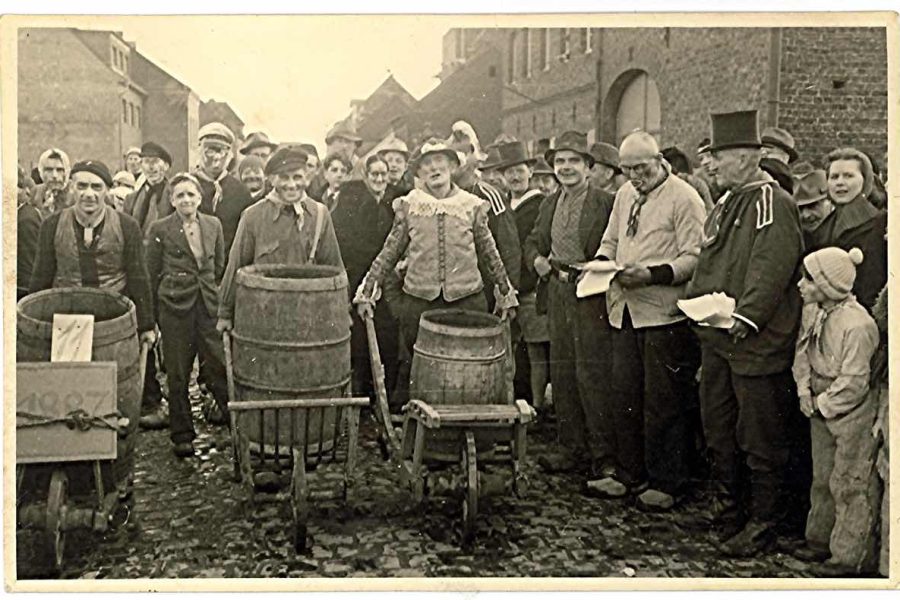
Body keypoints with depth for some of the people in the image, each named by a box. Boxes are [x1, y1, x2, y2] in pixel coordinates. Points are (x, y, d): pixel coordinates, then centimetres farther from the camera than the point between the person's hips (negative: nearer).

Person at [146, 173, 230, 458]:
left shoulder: (213, 225, 7)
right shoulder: (160, 229, -2)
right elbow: (151, 274, 2)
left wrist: (222, 304, 10)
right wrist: (154, 315, 1)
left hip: (209, 305, 2)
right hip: (175, 308, -2)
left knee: (219, 366, -1)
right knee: (177, 374, 6)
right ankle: (182, 435, 17)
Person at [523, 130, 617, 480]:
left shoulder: (606, 203, -8)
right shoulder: (549, 205, 14)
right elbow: (533, 241, 23)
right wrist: (536, 259, 3)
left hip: (591, 294, -7)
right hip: (558, 293, 7)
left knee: (592, 373, -6)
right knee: (561, 372, 11)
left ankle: (604, 456, 5)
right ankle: (572, 448, 23)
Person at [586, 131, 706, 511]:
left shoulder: (684, 198, -8)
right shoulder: (625, 195, 15)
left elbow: (694, 258, -14)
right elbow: (610, 241, 24)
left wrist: (652, 275, -25)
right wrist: (603, 262, 3)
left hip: (663, 314, -7)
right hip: (624, 310, 7)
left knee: (663, 404, 1)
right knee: (624, 397, 13)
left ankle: (665, 484, 15)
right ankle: (629, 475, 27)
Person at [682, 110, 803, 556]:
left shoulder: (772, 203, -14)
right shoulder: (727, 203, 13)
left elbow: (771, 269, -23)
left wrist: (744, 319, -28)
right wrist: (695, 303, 9)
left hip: (756, 343, -9)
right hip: (717, 338, 9)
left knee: (760, 437, 3)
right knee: (717, 427, 19)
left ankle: (762, 523, 16)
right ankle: (727, 506, 35)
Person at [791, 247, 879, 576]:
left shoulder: (857, 325, -25)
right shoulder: (812, 311, 0)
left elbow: (853, 383, -23)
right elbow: (803, 352, 11)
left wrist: (822, 404, -14)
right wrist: (805, 392, -1)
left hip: (853, 416, -8)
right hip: (821, 410, 8)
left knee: (851, 486, 2)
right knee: (822, 478, 20)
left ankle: (851, 557, 14)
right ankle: (820, 540, 36)